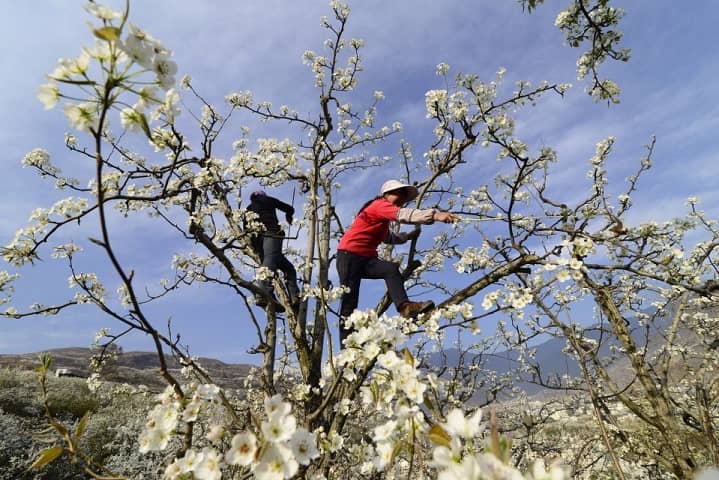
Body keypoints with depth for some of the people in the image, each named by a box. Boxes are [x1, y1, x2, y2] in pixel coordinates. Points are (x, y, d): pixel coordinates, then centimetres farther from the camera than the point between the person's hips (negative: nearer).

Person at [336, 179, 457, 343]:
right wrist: (435, 215, -38)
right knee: (349, 303, -9)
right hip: (349, 256, -8)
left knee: (391, 269, -20)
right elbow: (403, 215, -28)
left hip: (366, 258, 8)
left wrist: (408, 236, 25)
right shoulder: (379, 205, -9)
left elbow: (388, 237, 36)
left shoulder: (383, 218, 19)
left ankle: (404, 306, -36)